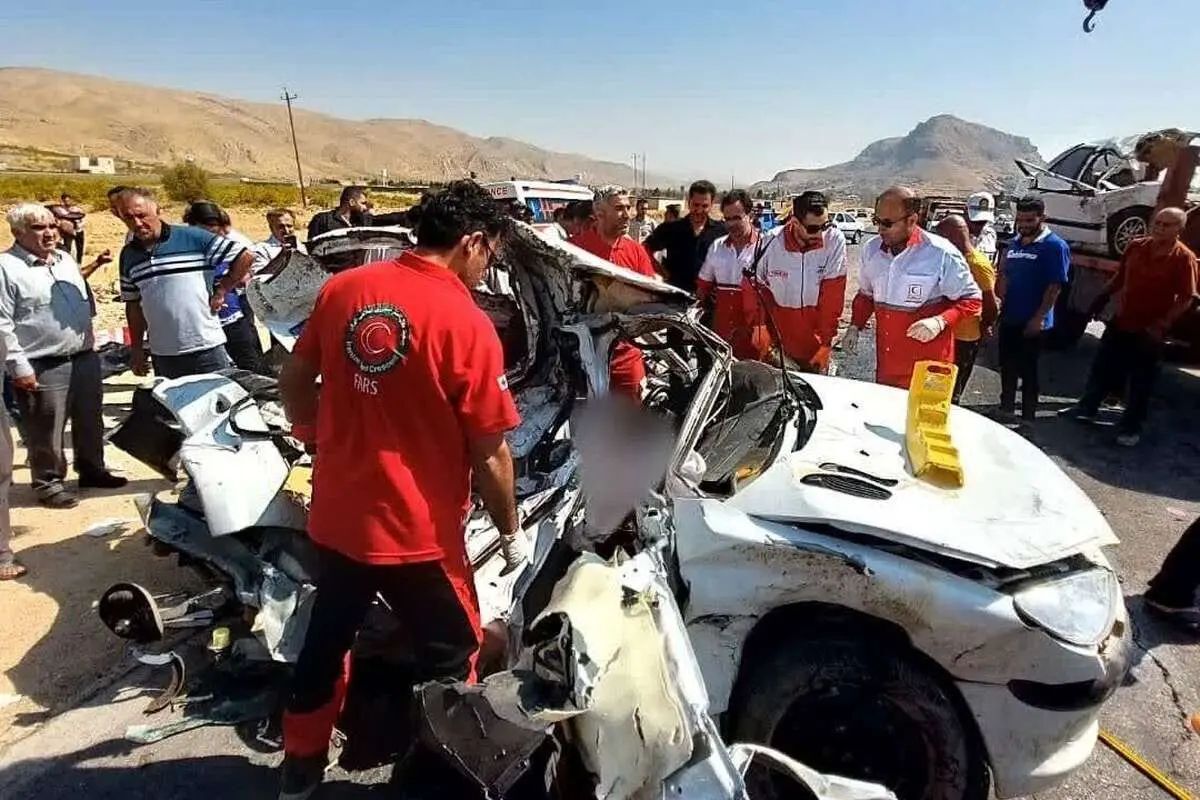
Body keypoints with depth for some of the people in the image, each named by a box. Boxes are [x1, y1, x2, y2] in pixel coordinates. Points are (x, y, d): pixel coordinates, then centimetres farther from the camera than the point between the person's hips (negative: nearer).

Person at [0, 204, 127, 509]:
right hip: (43, 367, -7)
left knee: (90, 422, 16)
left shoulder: (66, 259, 12)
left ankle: (92, 470, 31)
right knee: (46, 432, 2)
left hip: (85, 358, 7)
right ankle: (48, 483, 16)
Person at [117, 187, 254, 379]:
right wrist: (136, 349, 15)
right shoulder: (128, 255, 10)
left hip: (206, 349, -5)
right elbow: (133, 304, 16)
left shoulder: (192, 237, -6)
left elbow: (245, 258, -6)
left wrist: (221, 291, -5)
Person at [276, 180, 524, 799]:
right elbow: (489, 454, -15)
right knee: (447, 660, 16)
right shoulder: (467, 324, -19)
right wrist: (511, 532, 0)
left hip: (336, 514, 7)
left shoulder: (343, 289, -1)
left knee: (326, 640, 26)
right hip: (417, 531, -6)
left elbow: (293, 382, 9)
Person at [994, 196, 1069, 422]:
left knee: (1028, 369, 2)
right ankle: (1006, 410, 30)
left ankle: (1028, 417, 13)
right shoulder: (1014, 243, 10)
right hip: (1009, 318, 6)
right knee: (1007, 366, 15)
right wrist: (999, 302, 7)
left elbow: (1055, 286, -14)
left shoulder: (1054, 246, -10)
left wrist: (1039, 318, -18)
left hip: (1032, 322, -6)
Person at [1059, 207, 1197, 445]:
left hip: (1149, 332, -5)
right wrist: (1103, 297, 6)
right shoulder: (1136, 246, 1)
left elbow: (1185, 299, -13)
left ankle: (1131, 427, 18)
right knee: (1102, 368, 17)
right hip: (1120, 322, 5)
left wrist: (1161, 325, -21)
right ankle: (1087, 408, 34)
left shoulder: (1183, 258, -13)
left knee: (1141, 382, 7)